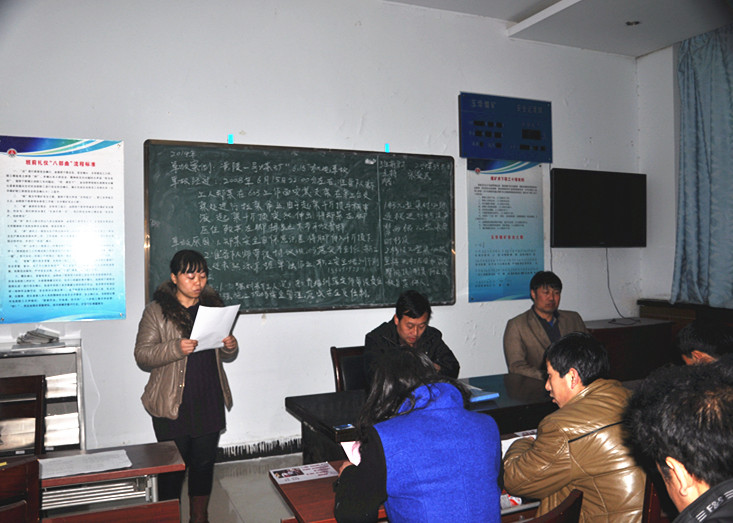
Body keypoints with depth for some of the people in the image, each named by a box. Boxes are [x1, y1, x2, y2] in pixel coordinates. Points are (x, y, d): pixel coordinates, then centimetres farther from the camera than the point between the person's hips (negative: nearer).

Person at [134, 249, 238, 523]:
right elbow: (142, 354, -10)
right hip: (172, 405, -3)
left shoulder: (214, 306, 7)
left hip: (210, 402, 4)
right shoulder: (157, 311, -5)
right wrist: (176, 348, -26)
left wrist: (230, 347, -8)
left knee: (204, 462, 14)